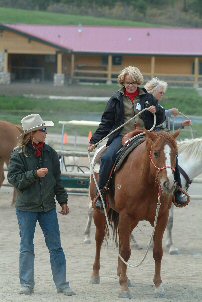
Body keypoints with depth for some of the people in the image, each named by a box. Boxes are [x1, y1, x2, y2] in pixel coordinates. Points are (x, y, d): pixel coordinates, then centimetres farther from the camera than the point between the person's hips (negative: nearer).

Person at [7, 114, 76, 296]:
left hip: (48, 207, 3)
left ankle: (62, 284, 10)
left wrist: (63, 200, 11)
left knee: (56, 247, 4)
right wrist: (35, 174, -22)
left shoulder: (50, 153, 4)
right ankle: (27, 284, 15)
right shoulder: (19, 154, -8)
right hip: (26, 207, -3)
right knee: (27, 247, 5)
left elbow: (57, 179, 11)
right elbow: (13, 178, -12)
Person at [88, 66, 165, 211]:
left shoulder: (148, 98, 11)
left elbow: (161, 119, 17)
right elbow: (106, 122, 13)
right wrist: (94, 141, 6)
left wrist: (157, 110, -6)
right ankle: (102, 191, -15)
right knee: (107, 158, -28)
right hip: (122, 136, -1)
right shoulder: (116, 99, 10)